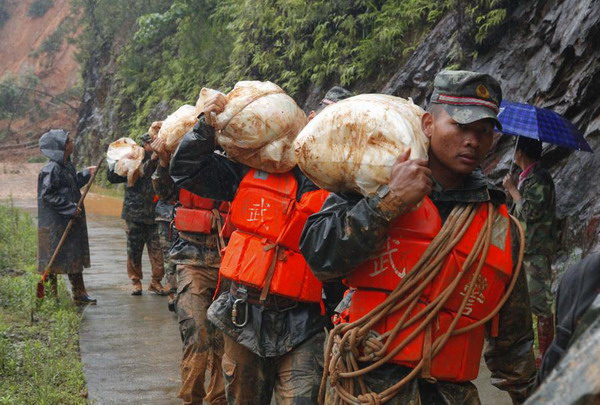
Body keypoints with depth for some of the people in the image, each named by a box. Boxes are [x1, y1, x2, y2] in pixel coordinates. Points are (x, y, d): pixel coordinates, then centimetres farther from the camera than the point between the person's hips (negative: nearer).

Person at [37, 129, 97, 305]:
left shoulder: (67, 165, 9)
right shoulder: (51, 169, -18)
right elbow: (48, 194, -21)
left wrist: (86, 174, 16)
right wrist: (70, 209, -21)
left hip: (71, 221, 9)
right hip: (55, 224, -9)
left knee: (75, 256, 13)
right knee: (53, 258, 1)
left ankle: (79, 294, 21)